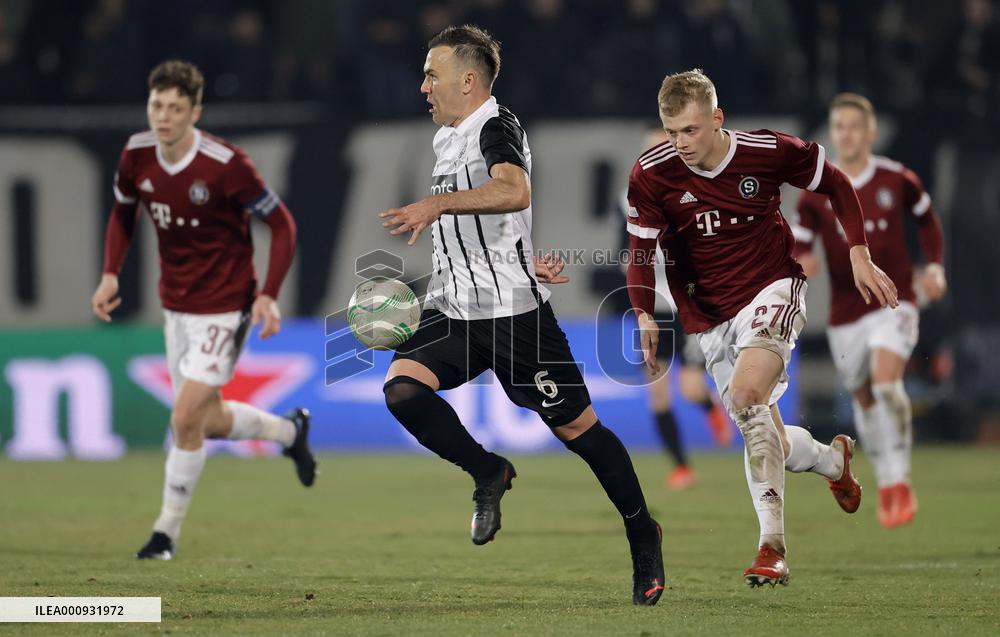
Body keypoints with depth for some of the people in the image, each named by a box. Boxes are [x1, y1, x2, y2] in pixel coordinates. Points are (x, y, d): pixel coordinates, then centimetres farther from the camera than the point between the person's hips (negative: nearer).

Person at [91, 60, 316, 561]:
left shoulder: (225, 164, -22)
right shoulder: (136, 155, -6)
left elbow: (281, 224, -13)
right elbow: (123, 212, 14)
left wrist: (268, 295, -21)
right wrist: (110, 274, 0)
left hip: (224, 307, -6)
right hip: (176, 306, 6)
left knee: (186, 418, -12)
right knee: (208, 421, 15)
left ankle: (167, 530, 4)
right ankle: (290, 430, 43)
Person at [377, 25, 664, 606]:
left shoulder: (497, 128, -12)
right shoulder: (448, 140, 17)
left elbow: (515, 191, -34)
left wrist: (438, 204, -40)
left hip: (514, 309, -8)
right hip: (454, 312, 8)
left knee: (577, 427, 1)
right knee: (402, 387, -19)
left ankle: (643, 535, 19)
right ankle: (489, 474, 1)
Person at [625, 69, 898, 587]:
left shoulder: (768, 151, -14)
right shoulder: (651, 174, -12)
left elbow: (835, 184, 2)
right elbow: (641, 251, -6)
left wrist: (859, 256, -2)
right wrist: (645, 315, -22)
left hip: (772, 288, -4)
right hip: (710, 315, 4)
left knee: (746, 393, -29)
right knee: (766, 441, 5)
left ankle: (771, 547, -28)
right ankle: (833, 459, 42)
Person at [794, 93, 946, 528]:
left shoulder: (898, 180, -3)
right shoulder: (815, 193, -3)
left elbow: (928, 220, 15)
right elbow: (797, 248, -2)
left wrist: (935, 268, 2)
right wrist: (800, 264, -26)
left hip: (894, 302, -3)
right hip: (845, 312, 3)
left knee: (886, 379, -26)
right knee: (864, 399, 11)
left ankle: (900, 481, -17)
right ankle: (886, 485, 31)